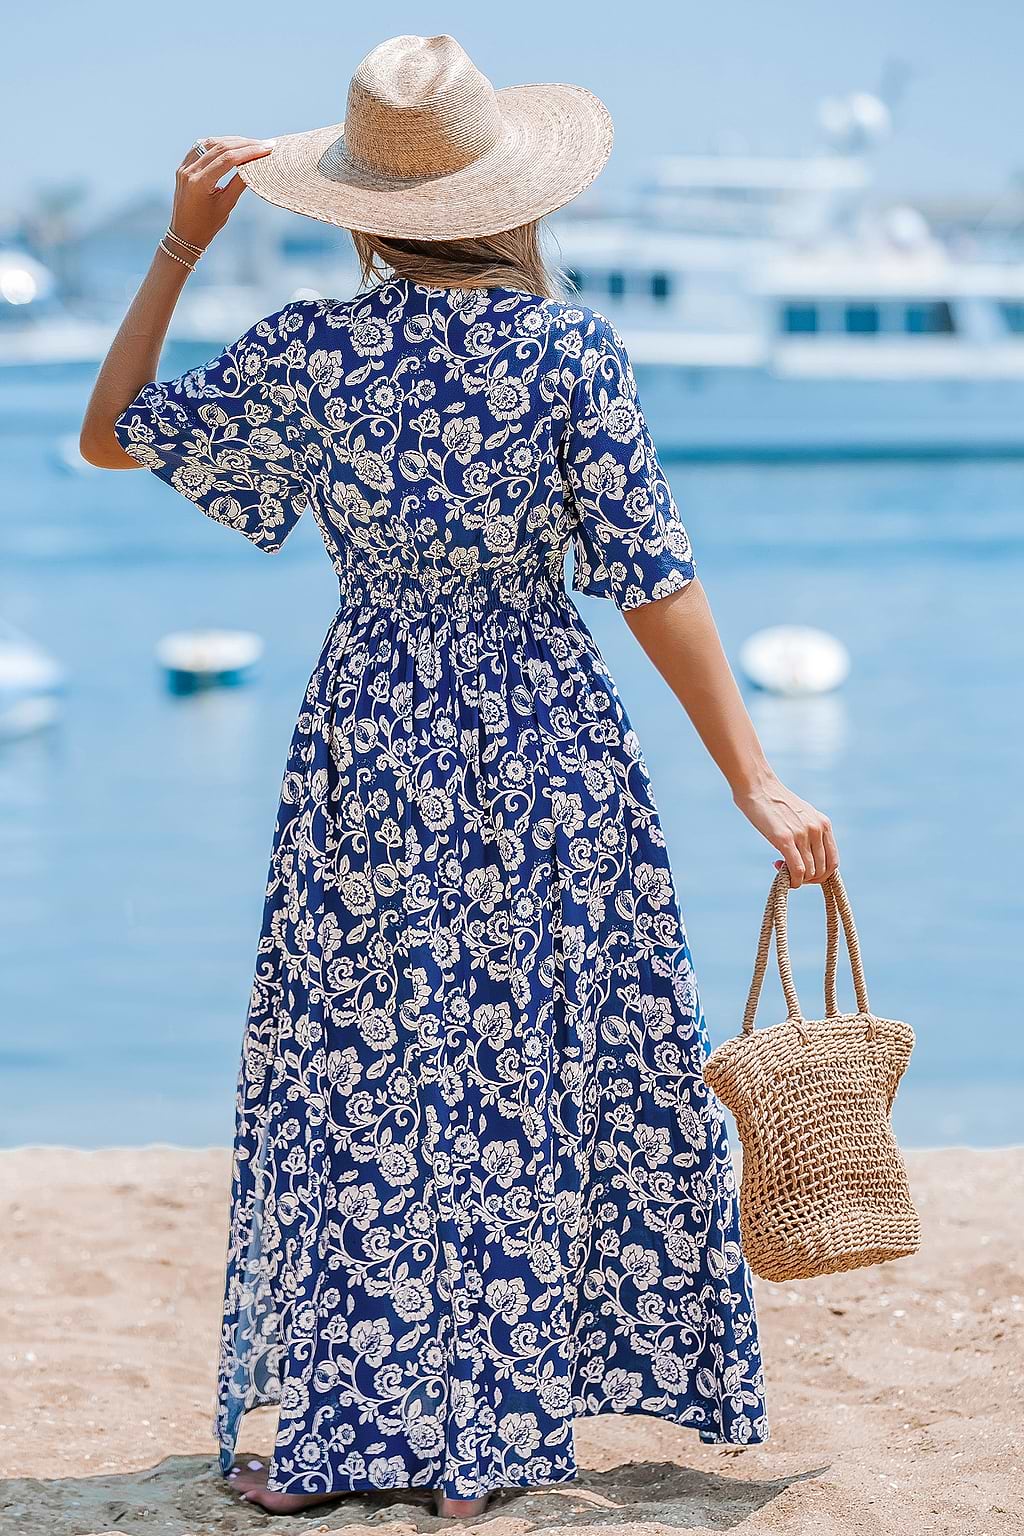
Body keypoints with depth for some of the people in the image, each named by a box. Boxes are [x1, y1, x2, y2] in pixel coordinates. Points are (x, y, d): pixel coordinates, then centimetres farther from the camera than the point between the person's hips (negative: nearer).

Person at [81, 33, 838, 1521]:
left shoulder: (311, 352, -8)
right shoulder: (569, 347, -10)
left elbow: (112, 433, 6)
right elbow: (653, 578, -11)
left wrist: (182, 241, 9)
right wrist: (753, 782, -6)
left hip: (371, 751, 1)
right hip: (549, 745, 0)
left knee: (357, 1078, 10)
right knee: (531, 1080, 10)